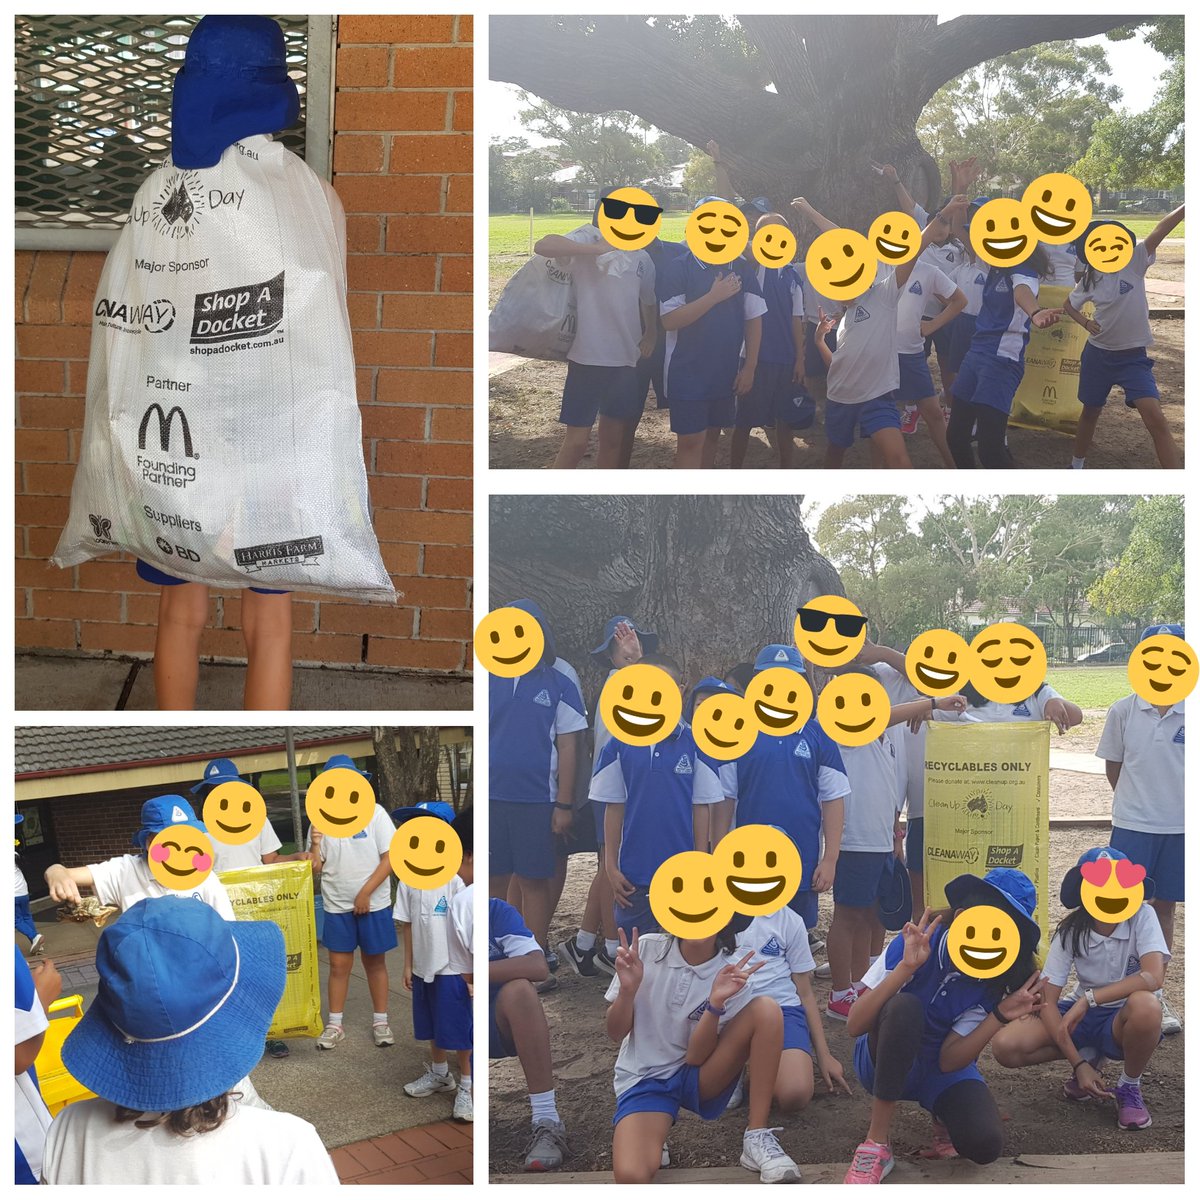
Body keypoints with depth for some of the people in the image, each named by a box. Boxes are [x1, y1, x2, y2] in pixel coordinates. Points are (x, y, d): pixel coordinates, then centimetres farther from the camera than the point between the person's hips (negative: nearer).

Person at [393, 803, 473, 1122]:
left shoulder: (454, 878, -15)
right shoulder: (408, 880, -1)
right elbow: (408, 925, 7)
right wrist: (408, 964, 8)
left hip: (452, 969, -5)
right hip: (423, 968, 6)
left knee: (460, 1030, 2)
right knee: (432, 1027, 21)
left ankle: (465, 1086, 15)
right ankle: (439, 1074, 40)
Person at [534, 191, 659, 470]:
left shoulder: (641, 256, 9)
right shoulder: (586, 241, -6)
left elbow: (649, 301, 23)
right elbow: (543, 245, -25)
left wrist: (651, 336, 11)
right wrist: (597, 248, -27)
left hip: (627, 360, 5)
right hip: (588, 358, -5)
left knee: (613, 437, 13)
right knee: (576, 441, -4)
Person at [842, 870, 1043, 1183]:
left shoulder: (993, 982, -13)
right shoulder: (916, 943, -23)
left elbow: (948, 1061, -19)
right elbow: (854, 1025, -28)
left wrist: (1001, 1015, -29)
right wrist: (907, 967, -38)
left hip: (943, 1070, 3)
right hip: (883, 1060, -2)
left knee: (985, 1144, -27)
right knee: (904, 1007, -36)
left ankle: (941, 1116, 12)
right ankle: (877, 1143, -25)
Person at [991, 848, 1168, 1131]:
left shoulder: (1142, 917, -16)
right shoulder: (1071, 930, -10)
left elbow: (1154, 977, -33)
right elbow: (1047, 1000, -13)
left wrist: (1089, 998, -36)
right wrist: (1079, 1064, -22)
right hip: (1081, 1015, 3)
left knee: (1145, 1005, -40)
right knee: (1004, 1047, -22)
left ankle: (1130, 1086, -9)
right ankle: (1089, 1055, 7)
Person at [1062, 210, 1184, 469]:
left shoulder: (1134, 262, -11)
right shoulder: (1090, 280, -3)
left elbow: (1160, 230, -25)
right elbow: (1069, 305, 15)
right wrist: (1086, 323, -5)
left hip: (1133, 357, -3)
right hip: (1098, 354, 3)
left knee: (1154, 417, -17)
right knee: (1091, 412, 19)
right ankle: (1077, 466, 42)